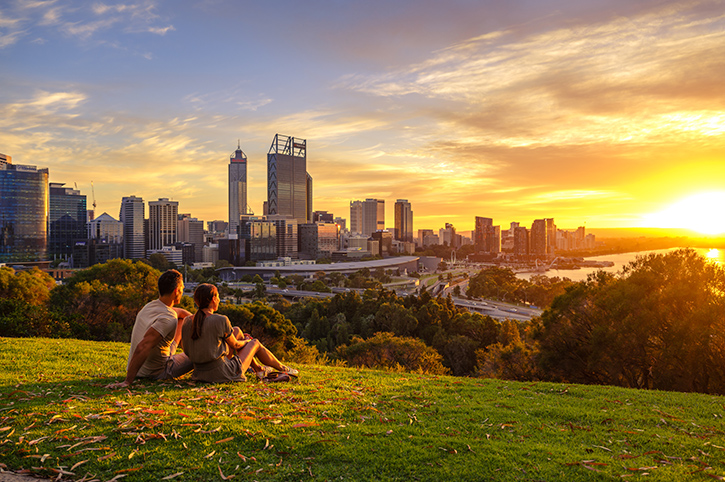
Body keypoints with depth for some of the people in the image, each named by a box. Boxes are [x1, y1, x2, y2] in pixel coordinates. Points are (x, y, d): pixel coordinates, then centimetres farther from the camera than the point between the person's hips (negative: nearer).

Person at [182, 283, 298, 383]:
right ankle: (283, 369, 41)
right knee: (255, 343, 19)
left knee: (237, 330, 21)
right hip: (223, 375, -6)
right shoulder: (221, 321, -20)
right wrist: (247, 341, 19)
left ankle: (258, 369, 37)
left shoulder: (187, 322, -2)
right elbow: (234, 345, -4)